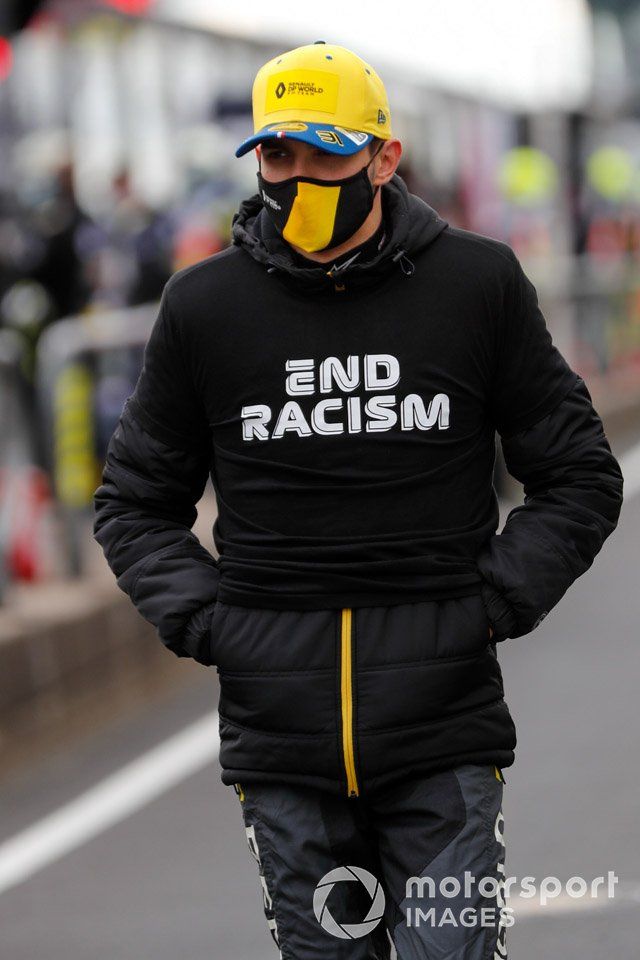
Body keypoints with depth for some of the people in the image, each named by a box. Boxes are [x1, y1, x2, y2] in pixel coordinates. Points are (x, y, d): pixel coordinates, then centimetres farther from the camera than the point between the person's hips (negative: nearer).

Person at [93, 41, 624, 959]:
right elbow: (136, 499, 16)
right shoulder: (206, 306, 5)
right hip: (280, 738, 2)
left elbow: (580, 477, 10)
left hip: (445, 734, -1)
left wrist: (493, 604, -3)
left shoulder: (478, 285, 2)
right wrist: (201, 618, 0)